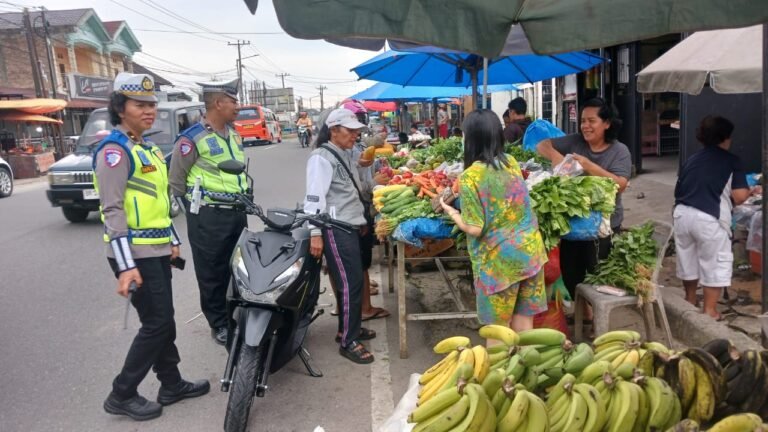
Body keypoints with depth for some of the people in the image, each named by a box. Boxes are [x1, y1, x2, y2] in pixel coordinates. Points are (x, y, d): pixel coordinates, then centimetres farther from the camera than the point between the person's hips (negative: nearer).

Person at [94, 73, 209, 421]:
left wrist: (172, 239, 22)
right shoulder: (115, 150, -14)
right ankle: (122, 395, 12)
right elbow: (113, 210, -20)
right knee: (156, 323, -3)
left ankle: (172, 385, 28)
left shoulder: (148, 148, 14)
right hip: (135, 253, -9)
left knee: (164, 321, 15)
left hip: (157, 249, 9)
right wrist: (125, 265, -25)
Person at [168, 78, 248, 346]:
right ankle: (219, 324, 18)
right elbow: (176, 179, -9)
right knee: (213, 273, 4)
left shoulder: (234, 134, 10)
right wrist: (193, 209, -3)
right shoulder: (192, 139, -15)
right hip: (208, 218, -8)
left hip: (238, 213, 8)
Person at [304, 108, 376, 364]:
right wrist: (315, 234, -25)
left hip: (350, 226, 9)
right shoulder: (322, 158, -12)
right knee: (350, 283, -9)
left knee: (352, 280, 15)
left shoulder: (345, 155, 16)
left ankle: (349, 327, 30)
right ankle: (348, 342, 0)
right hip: (335, 229, -9)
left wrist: (361, 219, 26)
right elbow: (314, 198, -19)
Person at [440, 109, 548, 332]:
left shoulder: (470, 176, -16)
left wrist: (452, 212, 1)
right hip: (530, 250, 6)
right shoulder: (511, 162, 3)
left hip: (499, 259, -5)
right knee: (524, 325, 17)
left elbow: (474, 229, -17)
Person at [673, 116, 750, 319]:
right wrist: (739, 196, 18)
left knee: (687, 257, 22)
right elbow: (740, 195, -6)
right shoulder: (732, 161, 4)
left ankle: (690, 300, 41)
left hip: (682, 213, 6)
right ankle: (710, 310, 15)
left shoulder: (691, 159, 18)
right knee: (715, 263, 10)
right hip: (708, 218, -5)